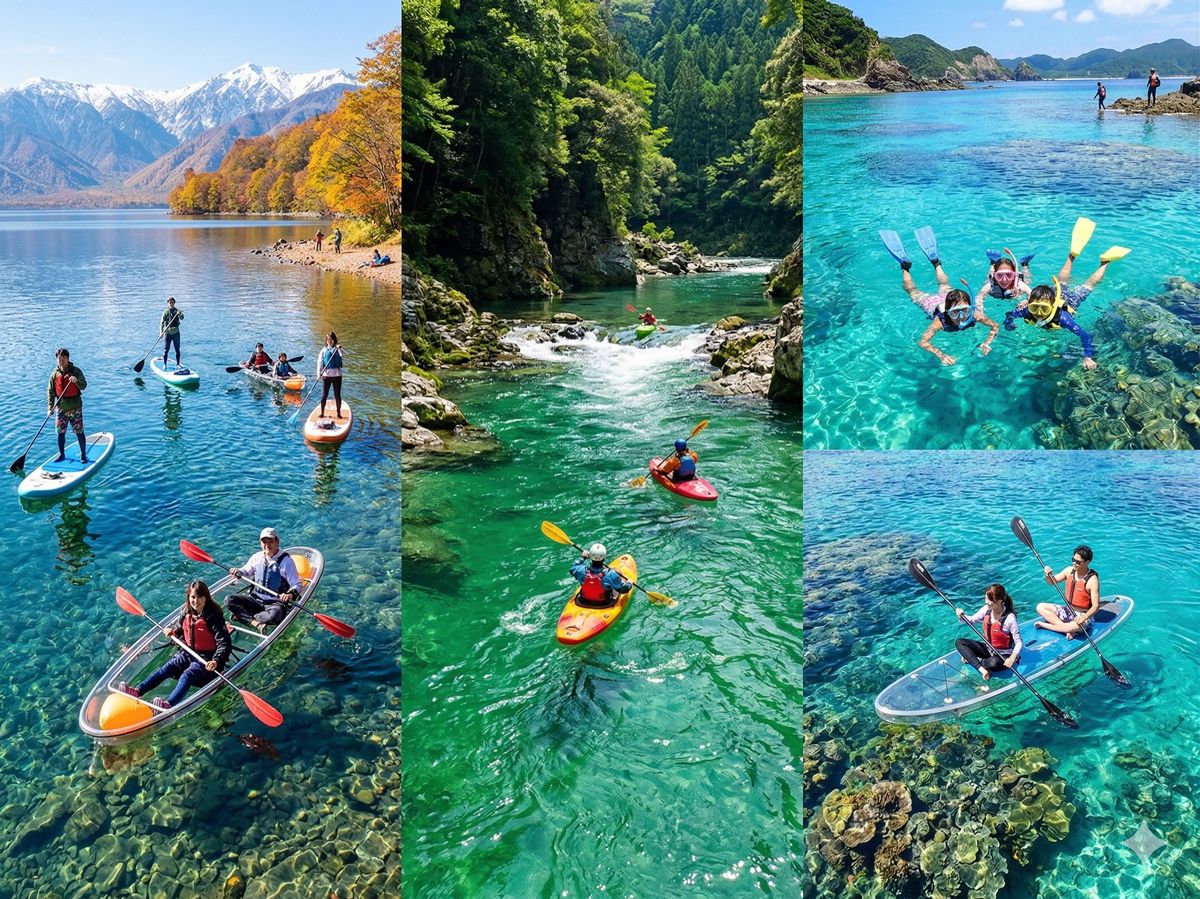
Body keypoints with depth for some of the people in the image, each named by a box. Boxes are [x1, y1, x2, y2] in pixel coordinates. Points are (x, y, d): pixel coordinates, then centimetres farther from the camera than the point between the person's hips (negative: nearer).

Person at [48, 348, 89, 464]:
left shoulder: (76, 371, -5)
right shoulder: (55, 373, 4)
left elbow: (84, 386, -13)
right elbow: (50, 391, 6)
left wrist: (76, 381, -36)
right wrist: (50, 408, -1)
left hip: (75, 407, -3)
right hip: (61, 407, 3)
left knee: (79, 432, 0)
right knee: (61, 432, 9)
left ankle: (83, 454, 11)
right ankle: (62, 454, 22)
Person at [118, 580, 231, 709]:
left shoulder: (214, 616, -19)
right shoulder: (187, 613, 3)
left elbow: (225, 643, -26)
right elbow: (182, 631, 22)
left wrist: (216, 661, -40)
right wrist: (174, 632, -3)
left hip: (207, 659, -8)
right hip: (189, 652, 8)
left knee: (187, 675, -29)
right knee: (167, 668, -11)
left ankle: (168, 705, -50)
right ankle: (137, 691, -21)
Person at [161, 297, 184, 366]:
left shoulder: (177, 311, 5)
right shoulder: (166, 312, -5)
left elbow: (182, 318, -12)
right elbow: (162, 322, -8)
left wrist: (180, 314, -34)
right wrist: (161, 332, -19)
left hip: (176, 333, 3)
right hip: (168, 333, -3)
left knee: (177, 349, 8)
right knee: (166, 349, -1)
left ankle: (177, 364, 17)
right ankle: (164, 364, 6)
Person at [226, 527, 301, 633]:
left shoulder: (286, 561, -9)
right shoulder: (257, 557, 5)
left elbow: (296, 585, -9)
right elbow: (246, 572, 20)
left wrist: (290, 594, -31)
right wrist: (239, 572, -4)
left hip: (275, 603, -5)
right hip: (255, 599, 5)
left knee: (274, 614, -38)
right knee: (230, 600, -15)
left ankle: (242, 616, -17)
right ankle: (256, 623, -26)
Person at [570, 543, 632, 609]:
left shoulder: (582, 571, -26)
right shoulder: (610, 575, -32)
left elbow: (573, 568, 1)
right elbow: (624, 589, -16)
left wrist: (582, 557, 13)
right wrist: (629, 584, 6)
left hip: (584, 603, 2)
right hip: (604, 604, -2)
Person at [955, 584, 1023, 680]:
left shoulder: (1009, 618, -26)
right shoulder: (987, 609, -8)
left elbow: (1019, 642, -24)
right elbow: (972, 620, 6)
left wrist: (1012, 657, -42)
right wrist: (962, 616, -17)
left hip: (1004, 655, -6)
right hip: (989, 648, 6)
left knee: (994, 663, -39)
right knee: (959, 642, -8)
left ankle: (972, 660, -7)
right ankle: (982, 668, -24)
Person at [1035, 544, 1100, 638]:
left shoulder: (1092, 580, -18)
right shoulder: (1070, 571, -1)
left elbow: (1095, 606, -20)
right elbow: (1052, 581, 11)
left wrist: (1084, 617, -37)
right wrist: (1049, 575, -13)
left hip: (1082, 614, -7)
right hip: (1068, 611, 7)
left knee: (1078, 626, -40)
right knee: (1040, 607, -9)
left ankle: (1044, 625, -24)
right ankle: (1067, 628, -21)